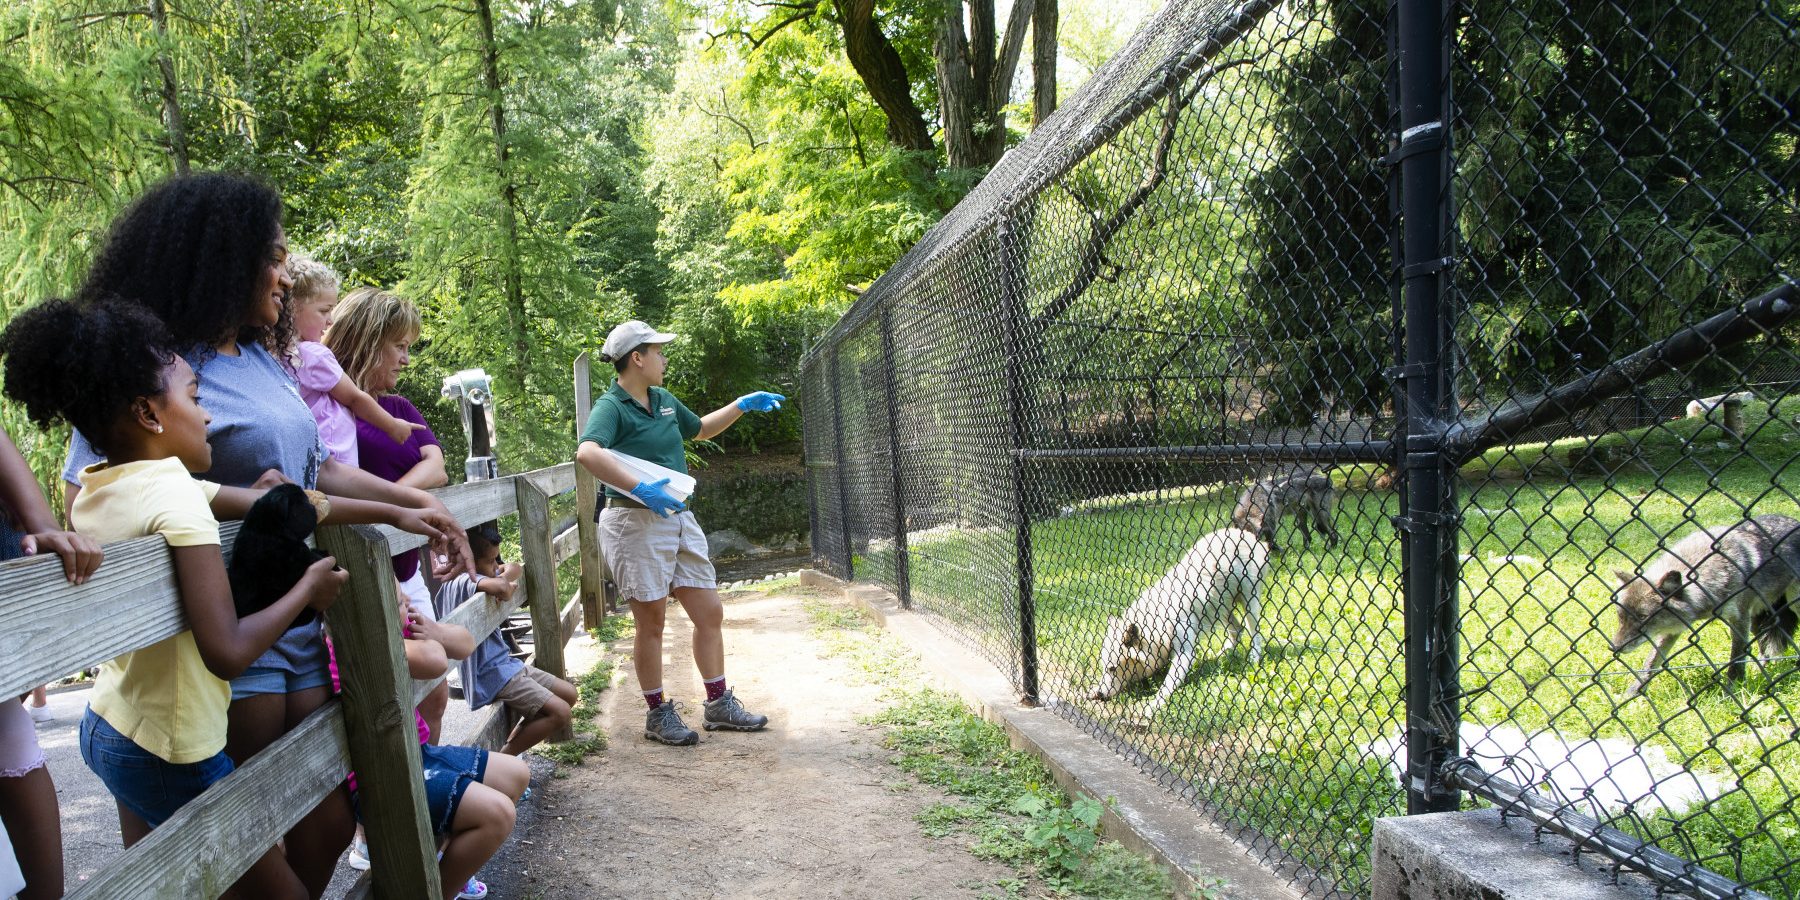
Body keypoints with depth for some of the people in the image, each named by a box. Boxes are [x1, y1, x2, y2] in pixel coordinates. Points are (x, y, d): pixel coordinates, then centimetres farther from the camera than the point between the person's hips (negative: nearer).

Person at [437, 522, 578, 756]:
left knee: (569, 694, 12)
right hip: (490, 675, -10)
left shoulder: (477, 575, 7)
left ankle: (511, 744, 16)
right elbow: (500, 587, -41)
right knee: (560, 713, -17)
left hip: (504, 663, 10)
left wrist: (506, 578, -3)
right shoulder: (462, 582, -21)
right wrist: (505, 585, -16)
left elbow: (514, 568, 20)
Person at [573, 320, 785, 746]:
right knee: (650, 622, 4)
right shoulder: (611, 406, -12)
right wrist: (641, 489, -38)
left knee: (710, 613, 9)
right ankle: (658, 714, 19)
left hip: (679, 518, 8)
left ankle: (719, 705, 22)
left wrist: (742, 405, 22)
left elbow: (701, 428, 32)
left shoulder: (664, 400, 13)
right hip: (635, 523, -8)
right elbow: (587, 453, -32)